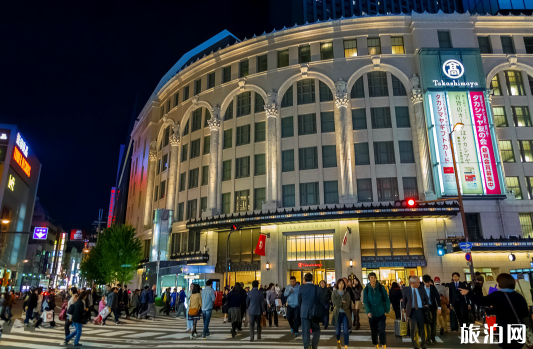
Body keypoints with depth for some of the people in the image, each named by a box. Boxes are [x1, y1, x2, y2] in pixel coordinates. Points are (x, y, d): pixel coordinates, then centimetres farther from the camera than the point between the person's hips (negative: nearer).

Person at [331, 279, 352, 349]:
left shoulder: (346, 293, 6)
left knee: (346, 330, -8)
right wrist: (342, 302, -13)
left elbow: (348, 304, -6)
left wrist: (339, 303, -9)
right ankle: (338, 341, 35)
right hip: (337, 313, 0)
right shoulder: (334, 293, 5)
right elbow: (334, 301, -11)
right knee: (337, 330, 5)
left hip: (345, 313, 0)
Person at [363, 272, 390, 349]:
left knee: (381, 331, -9)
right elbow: (365, 301, -4)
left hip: (381, 314, -1)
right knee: (373, 331, 12)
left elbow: (386, 299, 1)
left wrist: (387, 310, -3)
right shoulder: (366, 289, -2)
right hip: (372, 314, 1)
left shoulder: (381, 288, -4)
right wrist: (368, 312, -16)